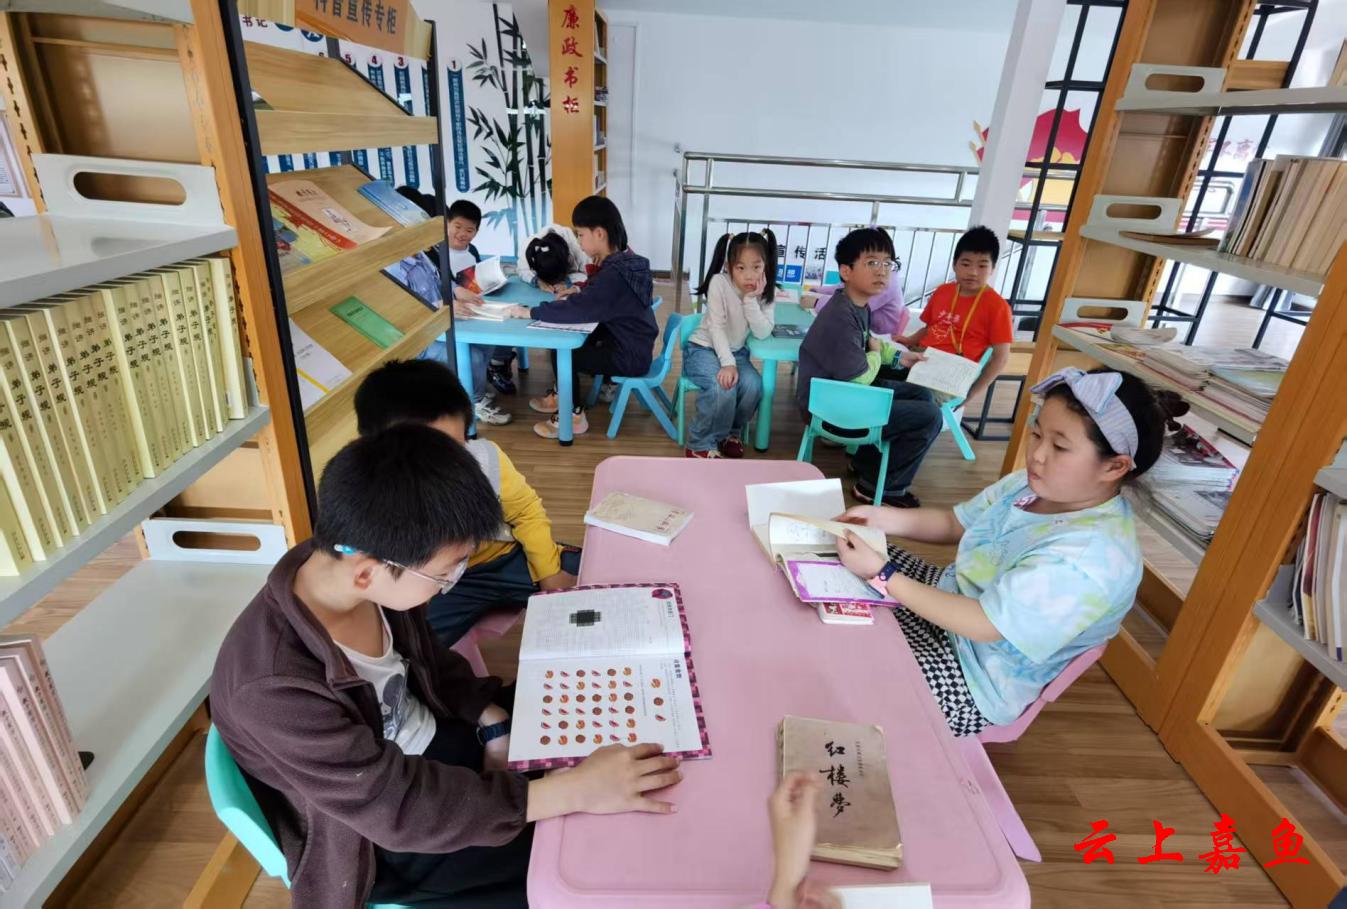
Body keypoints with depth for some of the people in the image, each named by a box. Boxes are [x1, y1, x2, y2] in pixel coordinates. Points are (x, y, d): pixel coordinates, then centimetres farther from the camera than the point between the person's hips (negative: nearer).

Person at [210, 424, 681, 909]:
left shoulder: (346, 568, -18)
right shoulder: (274, 687, -37)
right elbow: (401, 807, -31)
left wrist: (495, 725, -8)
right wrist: (576, 790, -34)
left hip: (428, 741, 6)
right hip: (382, 837, -6)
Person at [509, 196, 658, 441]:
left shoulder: (614, 274, -27)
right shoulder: (623, 260, 3)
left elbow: (576, 310, -33)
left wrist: (529, 312, -23)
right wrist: (580, 290, 4)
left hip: (628, 357, -9)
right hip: (631, 344, 9)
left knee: (561, 353, -8)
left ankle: (574, 417, 7)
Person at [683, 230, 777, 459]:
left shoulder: (765, 290, -7)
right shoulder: (719, 282, -19)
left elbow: (762, 333, -15)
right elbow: (716, 327, -21)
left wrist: (751, 299, -25)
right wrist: (727, 363, -31)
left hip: (736, 351, 4)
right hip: (703, 348, -4)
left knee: (753, 385, -24)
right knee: (723, 387, -31)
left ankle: (732, 432, 5)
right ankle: (701, 444, -11)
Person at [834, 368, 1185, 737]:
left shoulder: (1088, 558, -32)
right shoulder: (1036, 484, -7)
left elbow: (982, 625, -31)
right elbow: (954, 523, 6)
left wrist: (883, 574, -30)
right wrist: (881, 517, -10)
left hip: (975, 680, -8)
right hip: (949, 598, 8)